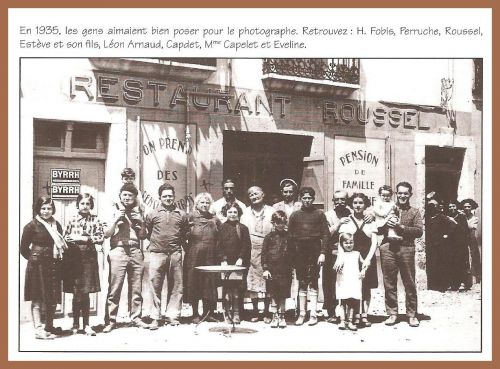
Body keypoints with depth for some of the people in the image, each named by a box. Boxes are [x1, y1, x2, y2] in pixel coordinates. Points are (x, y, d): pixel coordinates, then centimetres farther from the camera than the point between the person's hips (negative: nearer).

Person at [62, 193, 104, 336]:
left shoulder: (95, 220, 6)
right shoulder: (72, 219, 7)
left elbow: (101, 238, -2)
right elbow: (65, 237, 6)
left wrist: (85, 238, -10)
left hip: (89, 258, 0)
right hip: (73, 258, 0)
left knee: (85, 293, 2)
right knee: (76, 294, 4)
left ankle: (86, 325, 11)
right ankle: (75, 324, 17)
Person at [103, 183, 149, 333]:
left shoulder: (138, 215, 20)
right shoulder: (114, 213, 12)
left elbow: (143, 236, 17)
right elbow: (107, 234, 3)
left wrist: (141, 223, 2)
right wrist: (116, 219, -7)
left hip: (135, 252, 3)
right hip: (118, 251, -3)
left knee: (136, 288, 1)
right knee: (114, 288, -8)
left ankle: (136, 318, 10)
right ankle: (110, 321, -4)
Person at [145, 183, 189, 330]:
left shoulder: (181, 215, 10)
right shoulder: (152, 214, 6)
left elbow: (185, 234, 18)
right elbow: (146, 231, 13)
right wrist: (154, 242, 12)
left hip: (175, 254, 2)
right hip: (157, 253, -1)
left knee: (176, 286, 3)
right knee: (155, 286, -2)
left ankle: (172, 315, 11)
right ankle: (155, 318, 3)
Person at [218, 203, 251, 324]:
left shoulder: (243, 228, 7)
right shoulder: (222, 228, 9)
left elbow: (246, 246, 4)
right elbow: (219, 246, 6)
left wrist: (241, 258, -6)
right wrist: (223, 260, -4)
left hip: (239, 262, -1)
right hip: (226, 262, 1)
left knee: (237, 288, -8)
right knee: (228, 287, -4)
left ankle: (236, 313, -4)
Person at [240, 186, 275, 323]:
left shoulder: (271, 211, 7)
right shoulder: (245, 213, 12)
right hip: (251, 251, 1)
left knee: (267, 282, -1)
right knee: (252, 281, 0)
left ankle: (266, 312, 9)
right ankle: (255, 311, 11)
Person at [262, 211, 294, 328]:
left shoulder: (288, 237, 6)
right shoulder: (269, 237, 3)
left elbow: (292, 254, 9)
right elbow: (264, 253, 2)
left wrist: (291, 268, 3)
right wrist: (265, 269, -5)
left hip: (285, 270, 0)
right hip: (272, 269, 0)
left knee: (283, 294, 3)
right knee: (273, 294, 4)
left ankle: (282, 316, 14)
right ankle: (275, 316, 14)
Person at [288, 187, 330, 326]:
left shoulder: (319, 214, 6)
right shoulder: (295, 215, 11)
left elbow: (325, 235, 1)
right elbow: (290, 235, 9)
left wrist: (322, 253, -8)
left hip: (315, 252, -2)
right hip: (299, 253, 2)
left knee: (313, 282, -3)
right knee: (301, 283, 5)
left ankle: (313, 314, 0)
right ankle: (302, 313, 9)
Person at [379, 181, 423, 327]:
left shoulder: (414, 212, 11)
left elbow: (419, 231, -2)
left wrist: (401, 227, -11)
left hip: (406, 248, -1)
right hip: (388, 248, 1)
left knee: (409, 283, 2)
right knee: (389, 283, 4)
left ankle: (412, 314, 11)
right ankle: (392, 314, 13)